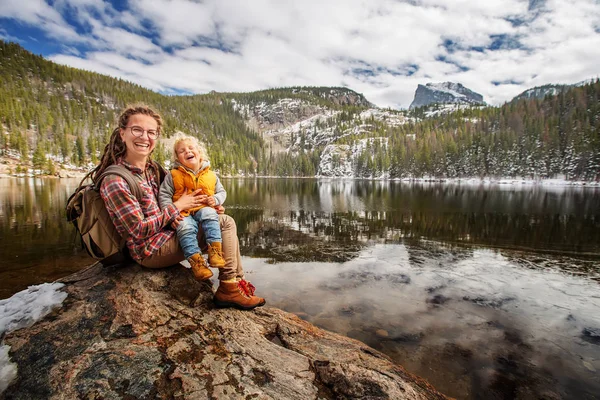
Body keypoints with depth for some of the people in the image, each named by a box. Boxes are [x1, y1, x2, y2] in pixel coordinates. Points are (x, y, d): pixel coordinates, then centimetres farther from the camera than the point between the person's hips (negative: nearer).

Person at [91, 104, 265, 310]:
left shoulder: (152, 168, 6)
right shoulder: (115, 181, -20)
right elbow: (139, 230, -21)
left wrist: (202, 205, -1)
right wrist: (178, 206, -14)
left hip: (170, 232, 9)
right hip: (151, 251, -8)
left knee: (226, 222, 6)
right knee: (224, 223, -15)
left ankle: (238, 280, 12)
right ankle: (227, 289, -5)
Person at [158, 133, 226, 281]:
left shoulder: (211, 175, 11)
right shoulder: (173, 175, 6)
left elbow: (222, 191, 19)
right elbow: (164, 195, 4)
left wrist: (216, 199, -4)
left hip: (204, 209, 1)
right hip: (184, 213, -1)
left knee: (209, 214, -33)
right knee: (185, 227, -32)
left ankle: (215, 249, -35)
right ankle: (195, 260, -34)